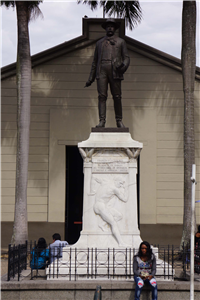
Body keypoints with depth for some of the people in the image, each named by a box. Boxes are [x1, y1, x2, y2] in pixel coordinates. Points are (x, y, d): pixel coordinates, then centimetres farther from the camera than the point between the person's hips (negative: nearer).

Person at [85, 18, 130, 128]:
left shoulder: (121, 42, 16)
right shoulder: (99, 43, 21)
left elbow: (126, 58, 9)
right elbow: (95, 61, 22)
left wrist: (123, 66, -15)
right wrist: (90, 79, 15)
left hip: (115, 72, -1)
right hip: (101, 71, 1)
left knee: (117, 97, -3)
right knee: (102, 96, -8)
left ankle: (119, 121, 6)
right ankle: (102, 121, -12)